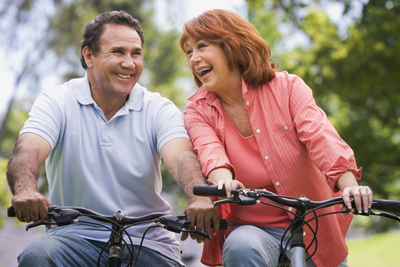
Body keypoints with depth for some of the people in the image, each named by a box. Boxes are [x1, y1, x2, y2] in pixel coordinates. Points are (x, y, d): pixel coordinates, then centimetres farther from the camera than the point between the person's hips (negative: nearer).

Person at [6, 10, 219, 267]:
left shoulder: (159, 109, 1)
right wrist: (25, 190, -42)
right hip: (76, 235, 0)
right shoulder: (57, 102, -1)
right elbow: (28, 150, -17)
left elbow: (182, 157, -17)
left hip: (148, 244, 1)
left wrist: (201, 198, -41)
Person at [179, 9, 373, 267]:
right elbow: (211, 153, -23)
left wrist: (349, 186, -40)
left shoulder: (286, 86, -5)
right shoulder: (198, 111, -2)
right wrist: (224, 182, -47)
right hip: (251, 228, -1)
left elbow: (320, 136, -21)